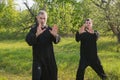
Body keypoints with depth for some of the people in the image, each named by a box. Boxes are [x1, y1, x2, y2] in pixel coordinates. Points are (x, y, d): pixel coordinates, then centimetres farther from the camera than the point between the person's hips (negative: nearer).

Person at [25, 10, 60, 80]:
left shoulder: (49, 29, 2)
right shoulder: (34, 29, -8)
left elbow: (57, 40, -10)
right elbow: (29, 41, -25)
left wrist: (55, 35, -35)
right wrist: (37, 34, -44)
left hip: (49, 58, 4)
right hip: (38, 58, -4)